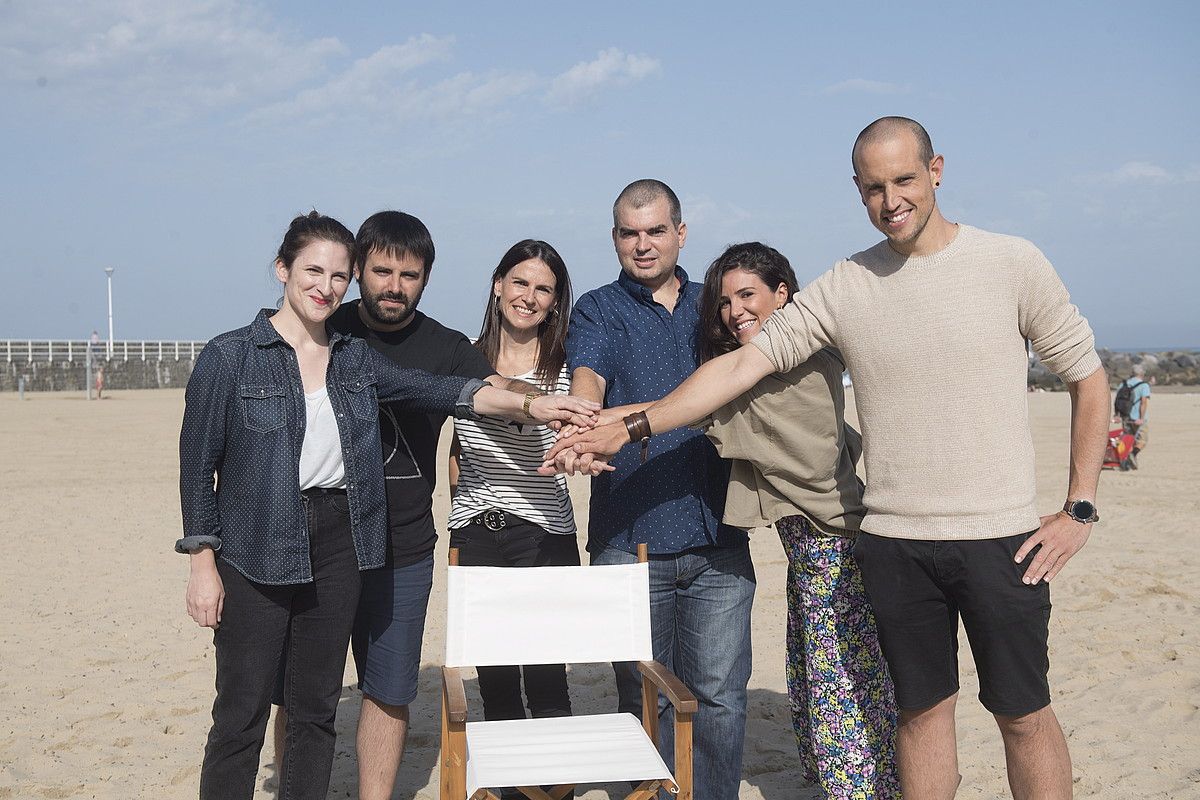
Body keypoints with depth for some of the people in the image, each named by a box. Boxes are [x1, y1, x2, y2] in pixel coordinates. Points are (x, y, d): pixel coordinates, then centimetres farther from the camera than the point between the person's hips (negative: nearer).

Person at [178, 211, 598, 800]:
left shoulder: (355, 359, 9)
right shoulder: (230, 357, -4)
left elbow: (438, 391, -1)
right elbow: (197, 466, -4)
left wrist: (528, 405, -13)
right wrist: (203, 565, -7)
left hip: (337, 544, 5)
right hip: (255, 552, -4)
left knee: (317, 708, 12)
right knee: (242, 714, 0)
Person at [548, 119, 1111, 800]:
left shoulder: (1012, 263, -2)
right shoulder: (845, 288, 2)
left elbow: (1089, 380, 5)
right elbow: (742, 365, 1)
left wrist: (1080, 510, -1)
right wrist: (629, 428, -6)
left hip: (998, 538, -2)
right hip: (893, 540, 2)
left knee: (1024, 713, 6)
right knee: (923, 708, 13)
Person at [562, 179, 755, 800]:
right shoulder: (597, 311, 6)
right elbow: (587, 377, -16)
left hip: (717, 539, 2)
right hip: (630, 541, -2)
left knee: (720, 696, 4)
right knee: (644, 697, 8)